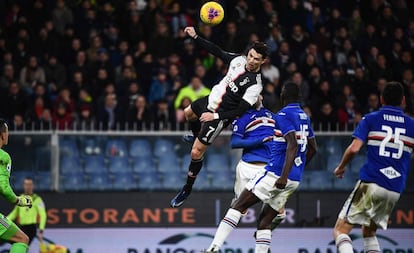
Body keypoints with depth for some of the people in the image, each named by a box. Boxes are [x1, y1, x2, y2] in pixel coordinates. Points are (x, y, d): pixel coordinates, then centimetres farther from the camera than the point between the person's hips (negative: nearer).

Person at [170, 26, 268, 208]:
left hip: (220, 116, -8)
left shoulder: (255, 85, -28)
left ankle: (187, 189, 12)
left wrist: (215, 116, -31)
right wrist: (195, 37, 0)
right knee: (188, 113, 37)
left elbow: (241, 111, -27)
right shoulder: (239, 60, -9)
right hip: (211, 100, 8)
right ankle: (197, 136, 68)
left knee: (196, 152, -7)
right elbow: (217, 51, 4)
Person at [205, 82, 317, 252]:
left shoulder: (284, 115, -9)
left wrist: (284, 176, -27)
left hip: (276, 173, -8)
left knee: (238, 206, -3)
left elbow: (293, 145, -22)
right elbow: (312, 148, 25)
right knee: (264, 221, 10)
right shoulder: (304, 117, 17)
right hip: (295, 179, 8)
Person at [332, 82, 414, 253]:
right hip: (395, 190, 4)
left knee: (340, 229, -1)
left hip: (370, 184, -4)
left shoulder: (371, 119, 2)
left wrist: (341, 167, 8)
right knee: (369, 232, 24)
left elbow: (354, 148, -9)